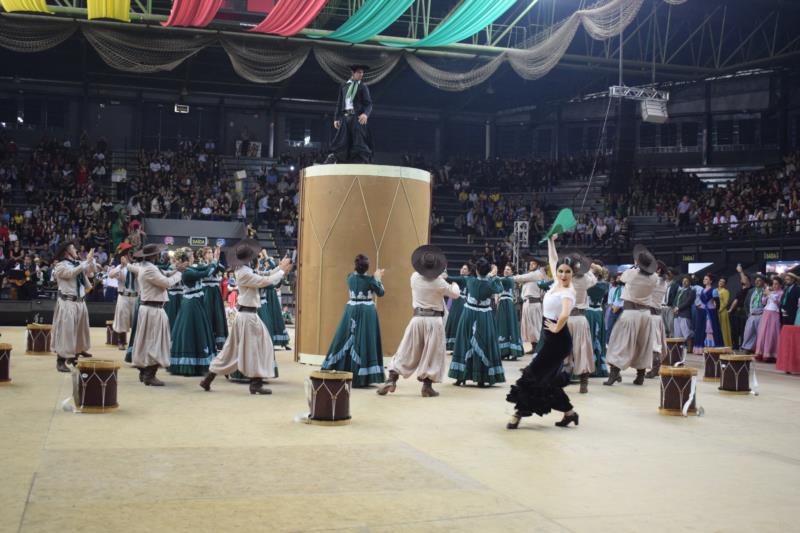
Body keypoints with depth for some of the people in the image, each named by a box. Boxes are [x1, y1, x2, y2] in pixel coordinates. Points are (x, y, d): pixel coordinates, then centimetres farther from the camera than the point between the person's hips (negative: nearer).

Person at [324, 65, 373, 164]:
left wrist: (365, 114, -20)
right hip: (345, 117, 2)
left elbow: (368, 103, 0)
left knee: (359, 143, -10)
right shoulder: (344, 87, 19)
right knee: (341, 142, -6)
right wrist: (336, 118, 7)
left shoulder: (363, 87, 11)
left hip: (358, 117, -2)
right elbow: (339, 104, 18)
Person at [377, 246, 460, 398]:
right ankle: (427, 386, 5)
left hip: (418, 318, 3)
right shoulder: (439, 283, -9)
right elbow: (455, 294, 7)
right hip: (434, 320, -3)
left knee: (406, 351, 7)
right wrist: (454, 285, 28)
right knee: (432, 353, 6)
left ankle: (391, 381, 1)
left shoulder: (414, 278, -1)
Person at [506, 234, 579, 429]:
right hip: (551, 339, 9)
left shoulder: (568, 292, -18)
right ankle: (569, 412, 23)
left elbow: (564, 315, -37)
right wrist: (551, 241, 20)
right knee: (548, 378, 13)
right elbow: (553, 260, 20)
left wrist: (556, 329, -22)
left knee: (533, 375, -5)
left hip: (558, 340, -9)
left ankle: (519, 414, 0)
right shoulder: (557, 283, 5)